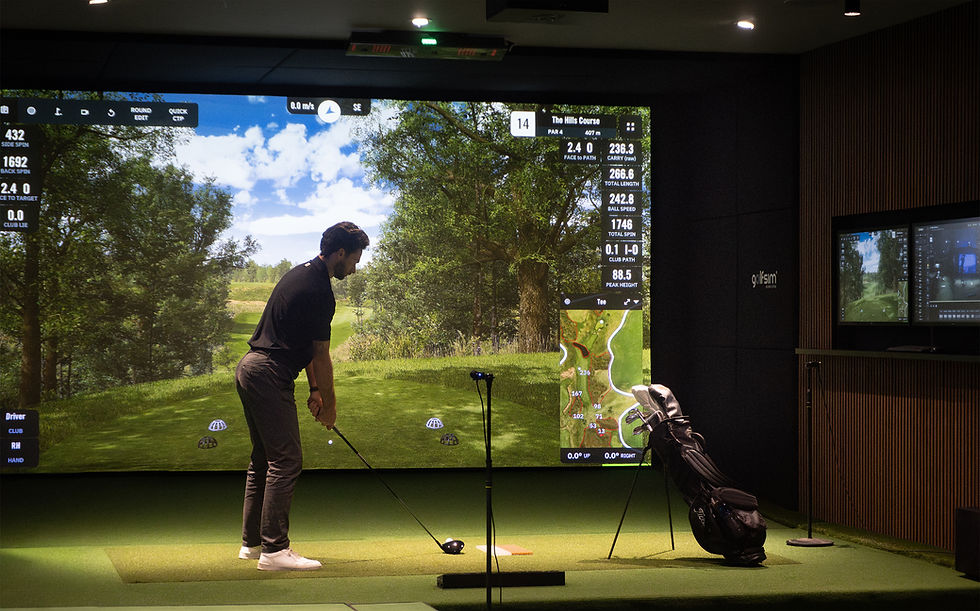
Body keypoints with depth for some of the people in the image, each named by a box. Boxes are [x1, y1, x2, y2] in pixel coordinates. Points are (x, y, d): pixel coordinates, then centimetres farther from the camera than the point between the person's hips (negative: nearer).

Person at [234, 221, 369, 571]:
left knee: (263, 459, 15)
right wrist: (329, 403, 1)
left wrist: (314, 389, 19)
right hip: (270, 375, -11)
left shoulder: (301, 275, 17)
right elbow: (321, 355, -9)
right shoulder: (318, 290, -15)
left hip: (249, 370, 11)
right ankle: (274, 549, -10)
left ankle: (252, 541, 19)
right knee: (286, 460, -9)